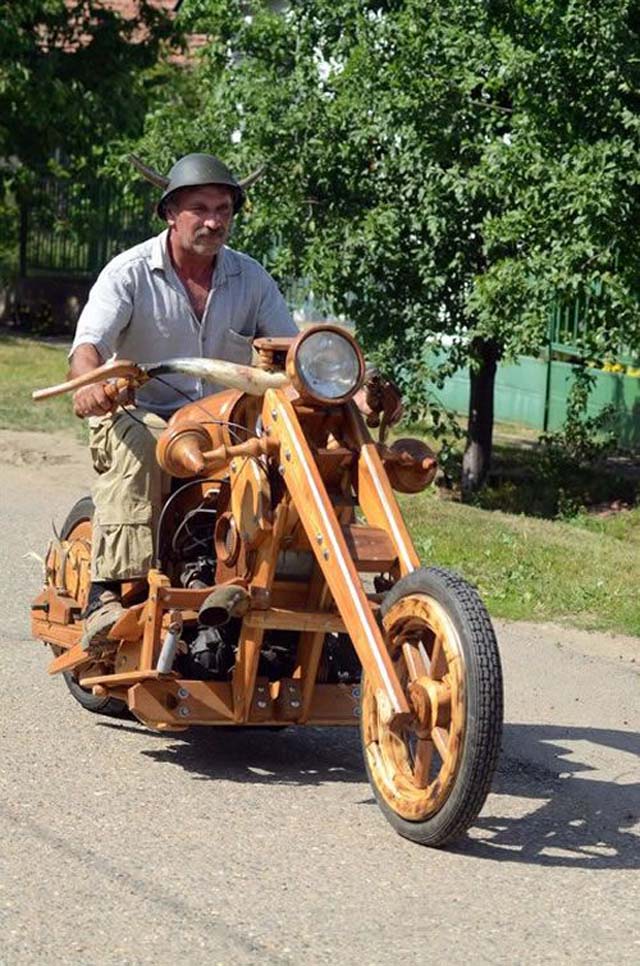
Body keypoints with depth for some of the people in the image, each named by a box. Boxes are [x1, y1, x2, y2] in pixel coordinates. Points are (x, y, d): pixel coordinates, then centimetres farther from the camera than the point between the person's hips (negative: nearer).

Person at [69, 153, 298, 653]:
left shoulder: (250, 277, 9)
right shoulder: (130, 272, -3)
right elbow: (89, 342, -17)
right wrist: (90, 381, -43)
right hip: (141, 414, -4)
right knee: (135, 448, -37)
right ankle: (108, 595, -44)